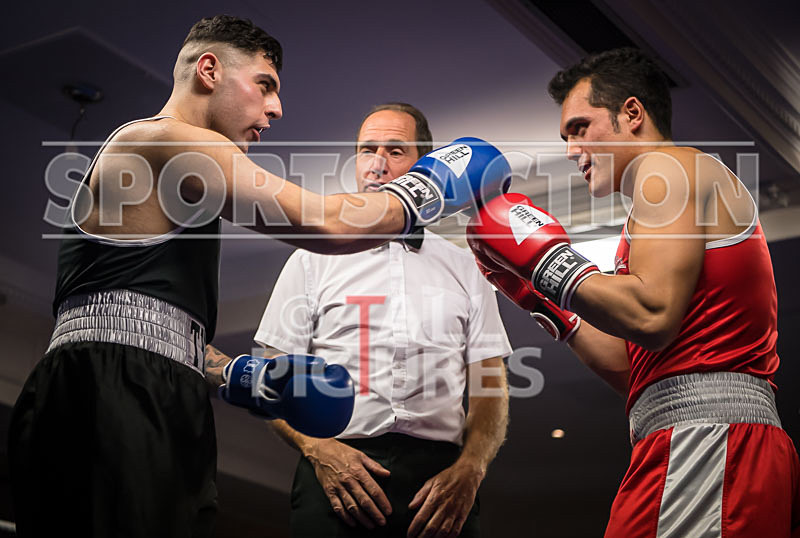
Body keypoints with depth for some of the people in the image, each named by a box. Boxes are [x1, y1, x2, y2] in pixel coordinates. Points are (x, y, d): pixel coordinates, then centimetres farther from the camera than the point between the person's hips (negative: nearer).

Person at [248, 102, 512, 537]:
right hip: (336, 471, -1)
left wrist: (469, 469, -7)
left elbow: (491, 390, 11)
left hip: (439, 475, 1)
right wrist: (318, 448, -11)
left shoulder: (464, 268, 16)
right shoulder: (313, 260, 13)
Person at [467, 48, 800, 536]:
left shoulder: (667, 166, -1)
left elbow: (652, 317, -17)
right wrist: (541, 298, 23)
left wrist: (548, 259, -5)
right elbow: (636, 370, 23)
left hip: (705, 432, -10)